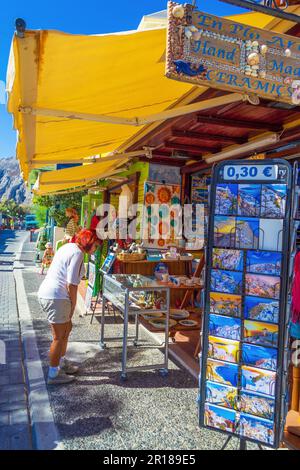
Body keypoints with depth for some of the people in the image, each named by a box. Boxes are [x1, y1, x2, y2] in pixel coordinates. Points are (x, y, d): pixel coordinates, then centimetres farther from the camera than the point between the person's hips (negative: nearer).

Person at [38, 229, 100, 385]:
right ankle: (53, 375, 18)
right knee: (59, 337, 4)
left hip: (45, 293, 10)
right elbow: (71, 284, -18)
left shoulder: (68, 247, 14)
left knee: (67, 328, 23)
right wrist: (73, 306, -4)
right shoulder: (78, 253, -15)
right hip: (56, 297, -10)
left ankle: (62, 363, 38)